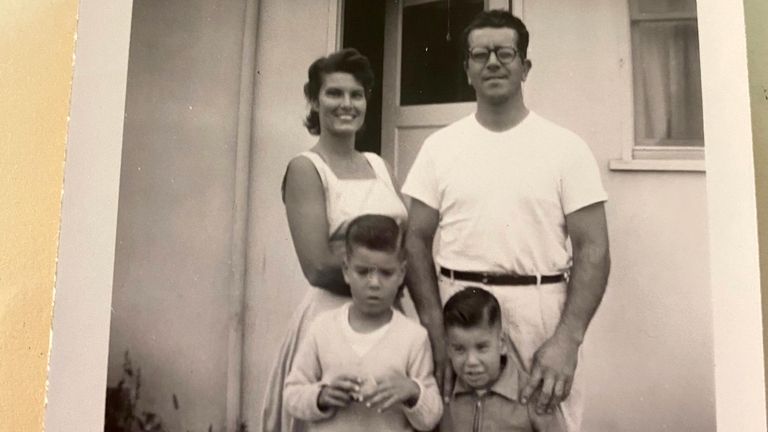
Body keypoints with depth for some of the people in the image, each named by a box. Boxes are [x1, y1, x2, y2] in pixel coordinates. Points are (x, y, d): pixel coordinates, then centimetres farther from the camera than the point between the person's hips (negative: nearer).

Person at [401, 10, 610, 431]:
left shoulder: (566, 147, 1)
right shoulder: (439, 146, 5)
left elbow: (592, 248, -2)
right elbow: (415, 240, 3)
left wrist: (567, 339, -14)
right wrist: (437, 330, -9)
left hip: (542, 316, -1)